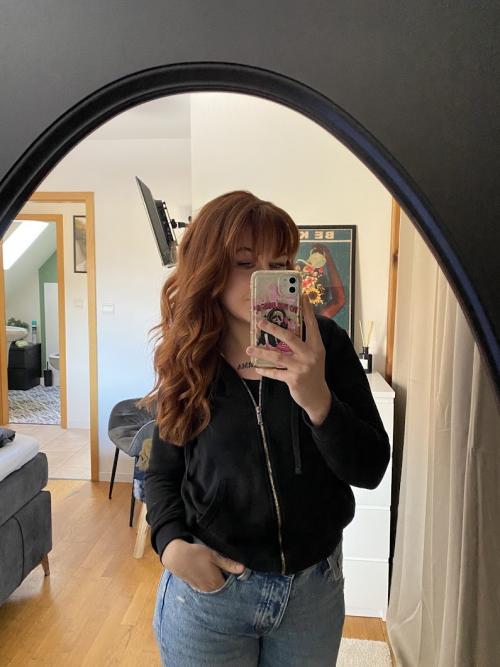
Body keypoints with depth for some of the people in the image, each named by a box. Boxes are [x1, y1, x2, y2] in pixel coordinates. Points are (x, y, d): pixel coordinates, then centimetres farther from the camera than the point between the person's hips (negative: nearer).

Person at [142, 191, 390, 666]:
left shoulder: (324, 342, -13)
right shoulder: (188, 361, -9)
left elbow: (370, 470, -15)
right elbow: (162, 472, 2)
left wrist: (318, 401, -32)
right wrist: (171, 542, -16)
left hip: (315, 588, 1)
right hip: (208, 585, 0)